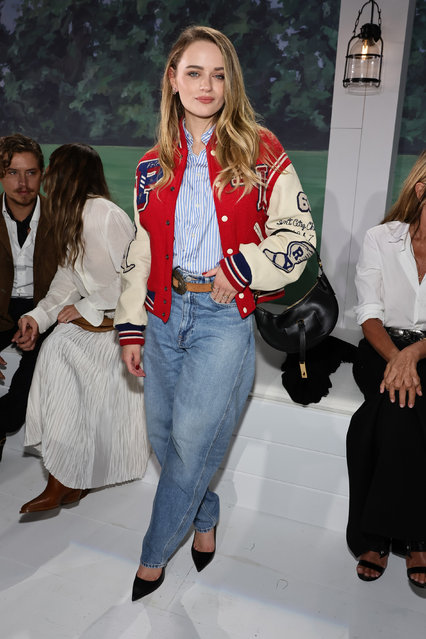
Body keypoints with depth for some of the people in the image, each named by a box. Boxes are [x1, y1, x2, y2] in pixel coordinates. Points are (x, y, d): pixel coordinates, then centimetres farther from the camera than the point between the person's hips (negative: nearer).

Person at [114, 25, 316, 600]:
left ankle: (154, 556, 20)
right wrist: (131, 328, 8)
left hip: (225, 316, -4)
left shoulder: (259, 152, 0)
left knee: (193, 436, -3)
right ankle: (205, 515, 38)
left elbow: (298, 233, -2)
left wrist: (240, 270, -13)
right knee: (162, 432, 11)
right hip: (164, 312, 5)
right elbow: (140, 251, 11)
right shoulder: (154, 166, 10)